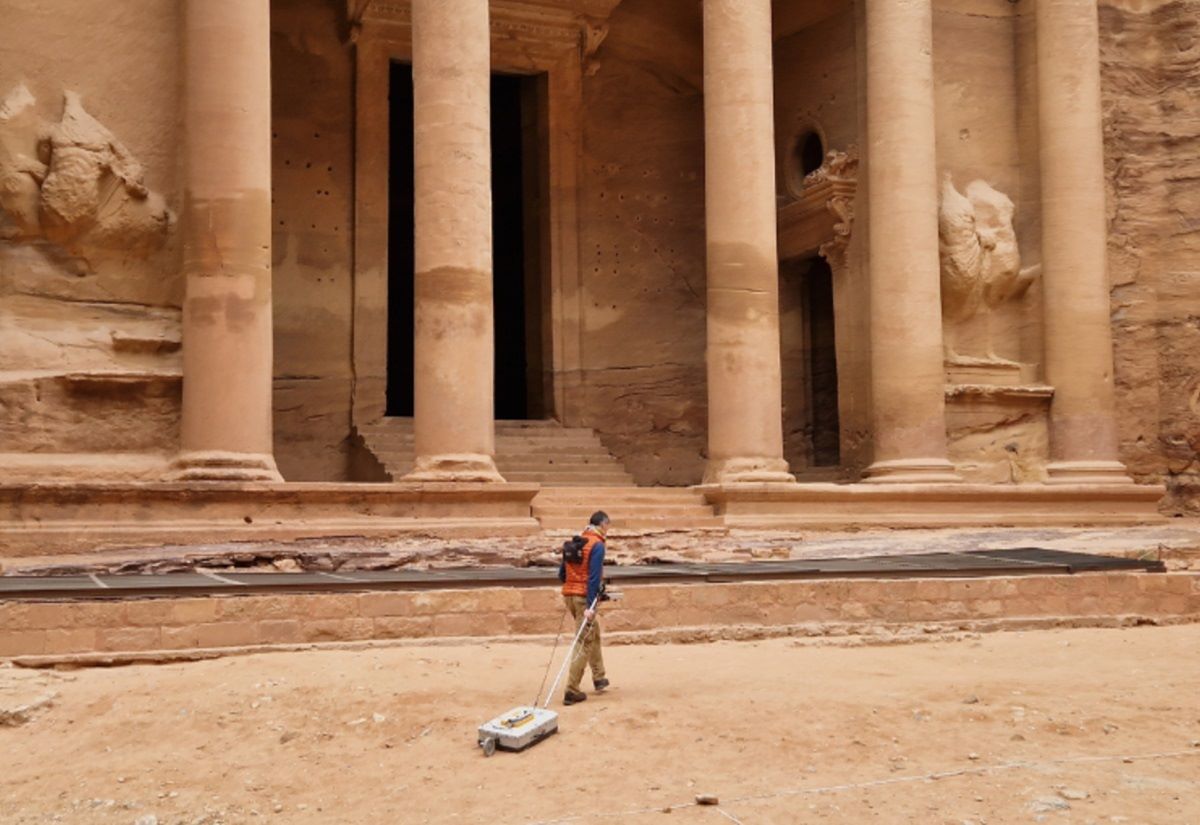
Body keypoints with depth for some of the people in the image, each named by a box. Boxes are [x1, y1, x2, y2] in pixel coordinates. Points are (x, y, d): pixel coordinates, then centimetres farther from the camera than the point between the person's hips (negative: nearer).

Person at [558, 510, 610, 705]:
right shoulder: (597, 545, -10)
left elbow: (561, 574, 14)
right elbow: (594, 577, -19)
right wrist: (591, 605, -23)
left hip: (569, 594, 8)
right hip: (585, 597, -8)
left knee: (594, 633, 24)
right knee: (584, 642, -4)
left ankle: (599, 678, 32)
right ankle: (572, 690, -6)